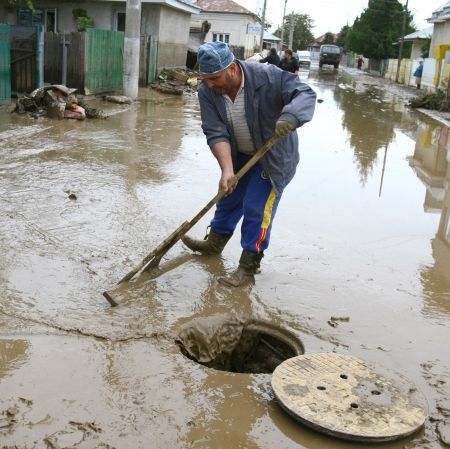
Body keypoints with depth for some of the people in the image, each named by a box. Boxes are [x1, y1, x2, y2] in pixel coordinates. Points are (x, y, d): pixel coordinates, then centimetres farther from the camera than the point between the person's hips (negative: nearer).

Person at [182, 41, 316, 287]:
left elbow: (305, 94, -29)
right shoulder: (207, 92, -17)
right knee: (228, 197, 20)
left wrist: (290, 117, -51)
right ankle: (215, 242, 43)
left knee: (256, 209, -7)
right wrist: (227, 170, -34)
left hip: (273, 156, -5)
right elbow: (216, 133, -22)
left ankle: (248, 267, 6)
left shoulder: (266, 76, -28)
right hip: (239, 156, 5)